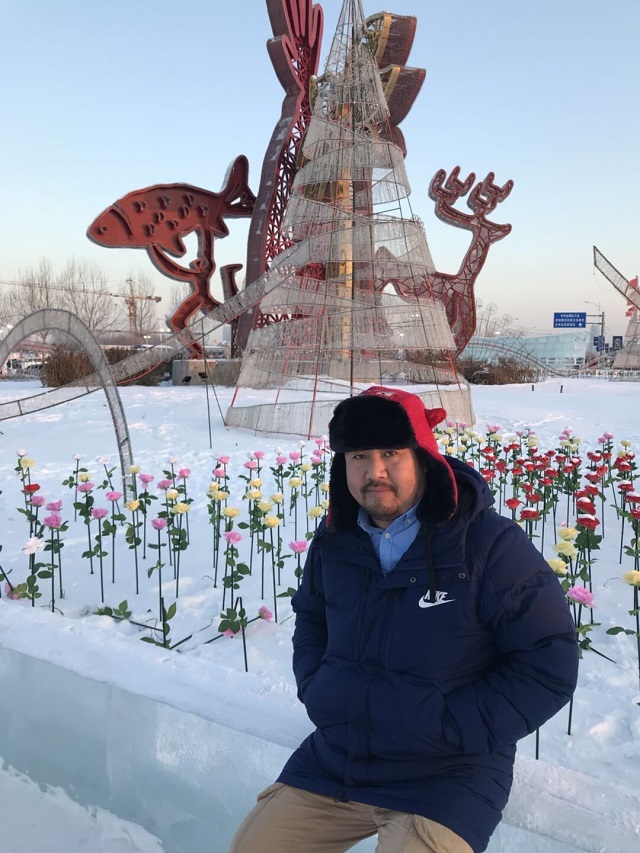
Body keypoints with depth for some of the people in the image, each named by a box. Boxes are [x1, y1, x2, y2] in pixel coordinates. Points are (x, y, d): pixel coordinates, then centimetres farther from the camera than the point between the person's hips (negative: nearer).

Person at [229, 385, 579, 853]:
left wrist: (452, 728, -18)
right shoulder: (335, 538, -1)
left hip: (447, 778, -4)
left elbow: (549, 664, -14)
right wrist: (315, 687, 0)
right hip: (332, 760, 5)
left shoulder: (493, 545, -18)